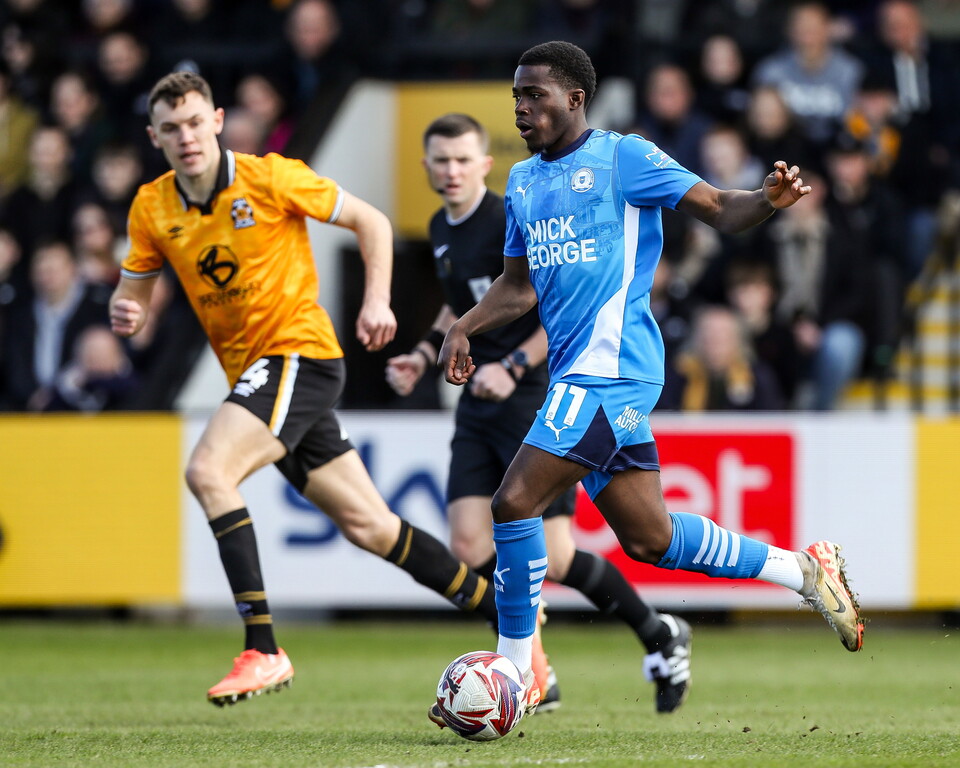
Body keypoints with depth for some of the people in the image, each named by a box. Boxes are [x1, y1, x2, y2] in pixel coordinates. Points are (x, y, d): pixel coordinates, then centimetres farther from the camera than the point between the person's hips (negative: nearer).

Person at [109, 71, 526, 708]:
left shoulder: (268, 178, -10)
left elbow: (370, 221, -1)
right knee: (369, 526, 8)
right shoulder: (152, 208, 4)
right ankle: (508, 615, 20)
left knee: (208, 471, -26)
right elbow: (134, 292, 13)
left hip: (300, 351, -6)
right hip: (254, 373, 6)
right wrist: (125, 314, -11)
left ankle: (263, 650, -25)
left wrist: (377, 299, -13)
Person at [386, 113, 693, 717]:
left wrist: (514, 366, -22)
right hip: (480, 407, 8)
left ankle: (661, 637, 13)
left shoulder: (514, 223, -14)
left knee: (552, 558, -10)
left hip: (536, 401, -8)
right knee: (470, 547, -7)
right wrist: (424, 355, 15)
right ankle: (532, 676, 7)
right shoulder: (442, 229, 12)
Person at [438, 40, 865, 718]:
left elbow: (719, 210, -7)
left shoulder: (623, 157, -5)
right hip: (577, 373, 9)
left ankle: (517, 674, -6)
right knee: (649, 540, 11)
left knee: (516, 503, -16)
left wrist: (769, 200, -28)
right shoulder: (523, 182, 18)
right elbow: (519, 284, 28)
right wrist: (465, 328, 12)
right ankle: (805, 570, 25)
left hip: (611, 367, -8)